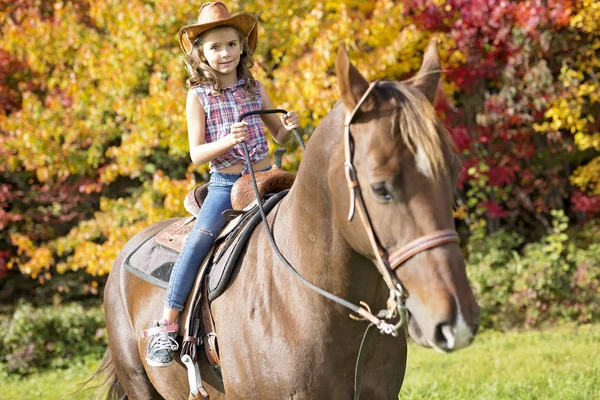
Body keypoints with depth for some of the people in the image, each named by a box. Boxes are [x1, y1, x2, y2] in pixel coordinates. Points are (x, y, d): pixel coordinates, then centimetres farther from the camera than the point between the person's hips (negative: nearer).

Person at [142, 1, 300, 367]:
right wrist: (227, 141, -27)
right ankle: (167, 325, -17)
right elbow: (196, 154, -8)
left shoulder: (254, 88, 7)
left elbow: (279, 135, 17)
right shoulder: (199, 96, -2)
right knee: (198, 241, -22)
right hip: (225, 185, -3)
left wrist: (289, 127, -7)